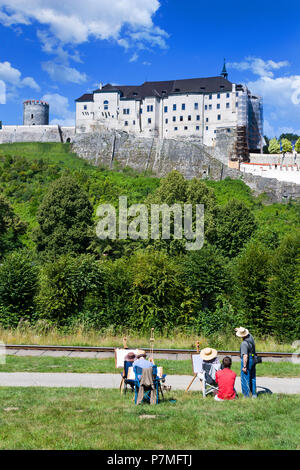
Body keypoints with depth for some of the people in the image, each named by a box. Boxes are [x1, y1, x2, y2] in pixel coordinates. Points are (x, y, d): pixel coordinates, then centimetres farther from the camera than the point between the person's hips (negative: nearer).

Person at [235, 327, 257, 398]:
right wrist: (238, 330, 37)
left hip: (247, 361, -9)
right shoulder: (250, 337, -1)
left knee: (245, 379, 1)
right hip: (253, 359, 9)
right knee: (252, 378, 18)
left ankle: (247, 396, 5)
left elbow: (245, 356, -28)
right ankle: (254, 394, 26)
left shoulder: (244, 343, -25)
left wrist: (244, 367, -23)